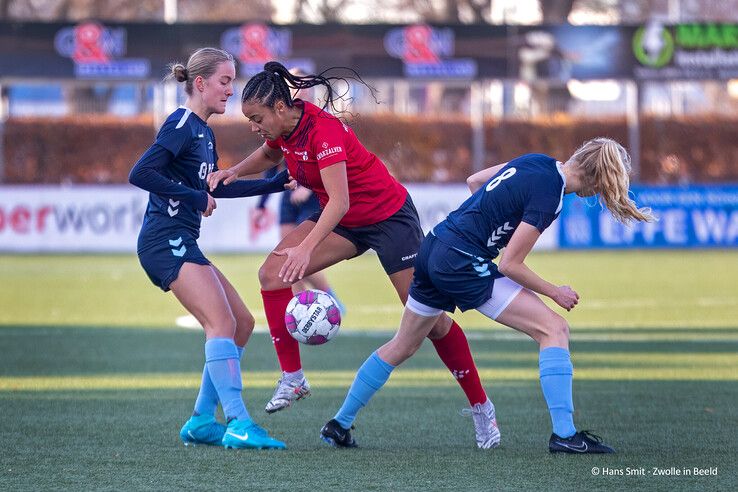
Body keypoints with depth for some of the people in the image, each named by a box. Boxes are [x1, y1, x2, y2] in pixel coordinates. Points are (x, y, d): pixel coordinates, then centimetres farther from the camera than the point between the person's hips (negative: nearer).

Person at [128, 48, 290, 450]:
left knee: (241, 323, 10)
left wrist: (278, 183, 27)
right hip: (166, 241, -10)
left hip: (180, 244, 10)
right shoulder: (181, 126, -12)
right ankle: (238, 424, -23)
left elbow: (215, 187, 30)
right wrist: (195, 198, -17)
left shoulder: (204, 132, 18)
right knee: (222, 323, -19)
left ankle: (201, 422, 12)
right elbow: (140, 174, -22)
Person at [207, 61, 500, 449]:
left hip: (390, 217, -8)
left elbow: (339, 202, -38)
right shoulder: (284, 129, -5)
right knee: (273, 272, -12)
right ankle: (292, 378, -7)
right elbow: (268, 155, 20)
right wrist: (234, 172, 1)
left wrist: (306, 248, -48)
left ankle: (481, 407, 9)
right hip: (345, 222, 8)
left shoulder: (322, 130, -30)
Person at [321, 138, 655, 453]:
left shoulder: (537, 161, 7)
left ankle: (339, 425, 31)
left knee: (402, 346, 23)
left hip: (433, 249, 9)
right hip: (463, 263, -9)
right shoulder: (548, 195, -18)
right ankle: (564, 435, -13)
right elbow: (510, 265, -14)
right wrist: (554, 292, -2)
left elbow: (474, 181, 21)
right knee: (554, 329, -8)